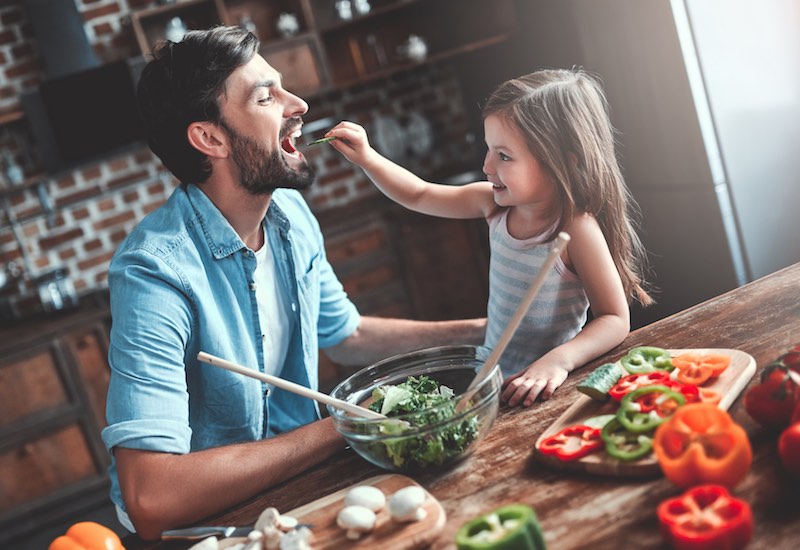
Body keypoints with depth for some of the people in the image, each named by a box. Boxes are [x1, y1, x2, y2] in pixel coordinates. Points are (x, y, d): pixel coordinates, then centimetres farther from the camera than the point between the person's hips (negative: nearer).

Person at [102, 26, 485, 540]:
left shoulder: (292, 214, -3)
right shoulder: (157, 272, -28)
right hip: (200, 516, -7)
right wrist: (337, 430, -27)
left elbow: (345, 336, 14)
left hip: (291, 474, 7)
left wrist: (478, 331, 2)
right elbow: (152, 500, -36)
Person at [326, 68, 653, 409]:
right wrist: (366, 158, 1)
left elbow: (616, 320, -17)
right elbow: (418, 196, 13)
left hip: (544, 391, -6)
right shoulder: (497, 204, -1)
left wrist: (558, 361, -32)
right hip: (492, 379, 6)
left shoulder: (577, 228, -19)